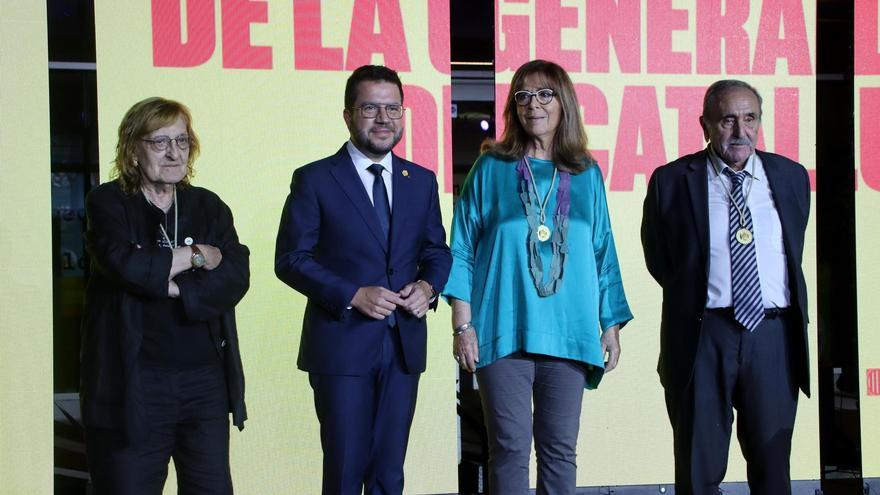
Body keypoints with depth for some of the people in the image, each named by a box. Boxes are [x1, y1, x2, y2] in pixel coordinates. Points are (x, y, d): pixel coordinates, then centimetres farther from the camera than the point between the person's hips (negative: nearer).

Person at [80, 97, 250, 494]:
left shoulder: (208, 207, 11)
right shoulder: (109, 203, 1)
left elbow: (235, 277, -4)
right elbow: (124, 264, -19)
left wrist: (172, 286, -15)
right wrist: (195, 255, -8)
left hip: (206, 382, 3)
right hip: (134, 385, -3)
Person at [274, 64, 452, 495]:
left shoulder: (421, 181, 11)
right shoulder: (314, 180, -3)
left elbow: (436, 250, 17)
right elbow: (290, 259, -6)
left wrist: (428, 286, -5)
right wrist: (353, 296, -16)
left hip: (404, 346, 4)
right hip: (342, 345, -4)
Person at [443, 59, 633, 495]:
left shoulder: (587, 175, 11)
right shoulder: (491, 169, 5)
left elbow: (603, 252, 13)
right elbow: (462, 251, 3)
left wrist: (611, 325, 8)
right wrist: (462, 325, -5)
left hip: (569, 332, 2)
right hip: (504, 330, -2)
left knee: (560, 448, 5)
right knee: (510, 447, -3)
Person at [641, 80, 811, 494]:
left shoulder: (791, 177, 9)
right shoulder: (671, 181, 1)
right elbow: (659, 261, 9)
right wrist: (697, 296, 7)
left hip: (773, 335, 2)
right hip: (702, 336, -2)